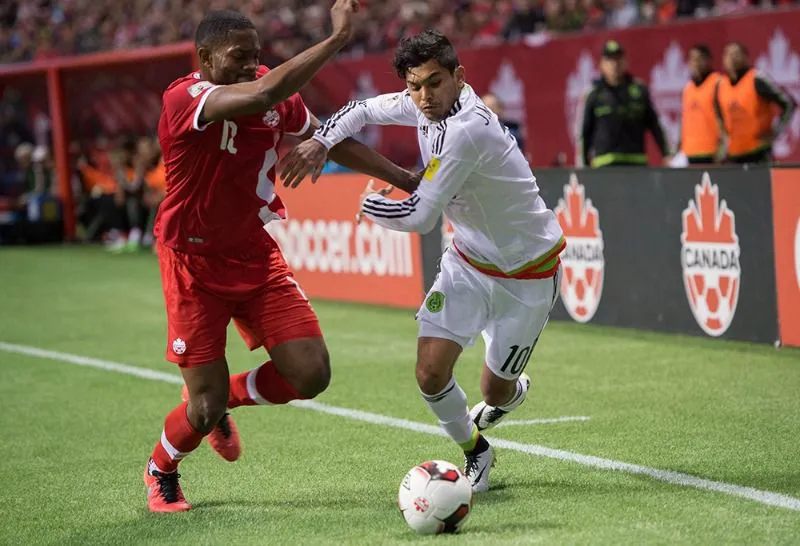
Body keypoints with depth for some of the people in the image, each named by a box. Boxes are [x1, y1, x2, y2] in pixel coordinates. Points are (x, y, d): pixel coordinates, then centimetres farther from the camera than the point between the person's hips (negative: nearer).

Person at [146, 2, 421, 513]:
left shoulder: (277, 96, -3)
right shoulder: (185, 99, -25)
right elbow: (265, 94, -42)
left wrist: (407, 179, 15)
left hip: (256, 255, 6)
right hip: (195, 263, -6)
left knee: (311, 375, -7)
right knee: (205, 407, -4)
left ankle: (222, 400, 25)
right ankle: (161, 471, 31)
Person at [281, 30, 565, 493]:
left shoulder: (466, 130, -35)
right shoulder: (424, 106, -9)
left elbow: (420, 217, -32)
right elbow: (365, 109, 12)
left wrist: (371, 203, -12)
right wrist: (321, 142, -5)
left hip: (527, 273, -6)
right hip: (470, 260, 6)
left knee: (495, 391, 6)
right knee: (431, 373, -8)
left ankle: (513, 390, 45)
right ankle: (475, 452, 20)